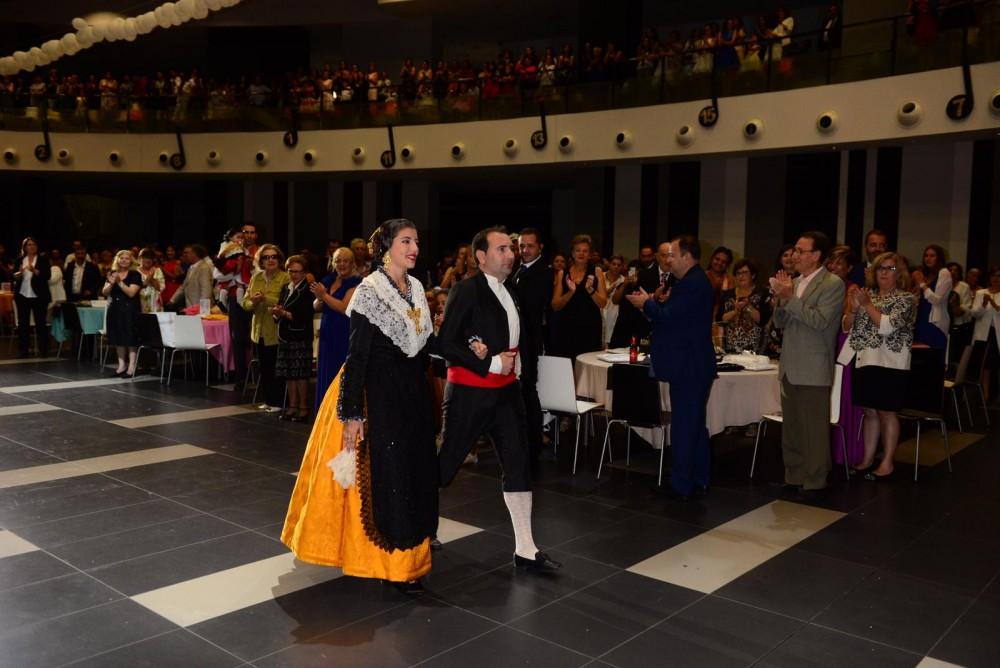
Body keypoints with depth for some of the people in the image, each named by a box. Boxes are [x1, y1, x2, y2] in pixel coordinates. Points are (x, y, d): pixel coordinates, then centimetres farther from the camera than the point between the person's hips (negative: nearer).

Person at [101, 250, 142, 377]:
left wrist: (120, 282, -19)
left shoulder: (135, 275, -4)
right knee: (118, 338, 9)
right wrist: (111, 283, -13)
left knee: (130, 338, -5)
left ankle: (131, 366, -2)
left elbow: (131, 293, -14)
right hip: (115, 308, 5)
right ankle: (121, 365, 17)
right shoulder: (112, 273, 11)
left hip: (130, 309, -5)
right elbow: (104, 292, 5)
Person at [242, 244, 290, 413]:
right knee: (264, 368, 14)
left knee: (276, 368, 2)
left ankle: (278, 402, 13)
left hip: (276, 331, -6)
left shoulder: (285, 278, -10)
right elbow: (245, 302, 8)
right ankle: (268, 400, 25)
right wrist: (253, 301, -13)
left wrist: (266, 299, -23)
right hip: (260, 330, 6)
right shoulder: (256, 278, 10)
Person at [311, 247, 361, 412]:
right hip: (327, 335, 7)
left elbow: (345, 307, -18)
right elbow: (316, 307, 13)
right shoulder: (329, 280, 12)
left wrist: (324, 295, -15)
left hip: (345, 336, -7)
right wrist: (319, 299, -8)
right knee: (326, 375, 10)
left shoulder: (355, 283, -8)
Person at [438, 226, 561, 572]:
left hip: (506, 389, 7)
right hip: (470, 392, -7)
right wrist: (491, 364, -20)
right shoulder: (466, 290, -13)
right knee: (447, 462, 6)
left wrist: (514, 359, 1)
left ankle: (525, 550, 11)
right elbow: (446, 343, -18)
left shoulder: (510, 291, 11)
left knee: (518, 465, 5)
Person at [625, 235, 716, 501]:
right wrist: (657, 301, 5)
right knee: (695, 425, 17)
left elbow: (668, 317, -22)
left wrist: (646, 303, -6)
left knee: (683, 427, -4)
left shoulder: (691, 283, -18)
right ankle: (698, 481, 26)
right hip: (696, 366, 11)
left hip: (688, 368, -11)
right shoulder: (697, 281, 15)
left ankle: (681, 486, 3)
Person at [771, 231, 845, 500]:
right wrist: (781, 299, -5)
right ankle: (794, 477, 25)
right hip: (789, 367, 7)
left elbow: (820, 320, -20)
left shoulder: (832, 284, -9)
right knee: (791, 428, 14)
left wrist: (790, 298, -20)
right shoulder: (794, 282, 12)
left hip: (813, 370, -7)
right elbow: (780, 322, 12)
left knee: (814, 430, 0)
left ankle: (815, 482, 11)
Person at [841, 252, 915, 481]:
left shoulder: (905, 299, -3)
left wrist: (867, 304, -14)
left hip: (889, 364, -5)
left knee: (887, 412, 1)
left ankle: (887, 463, 9)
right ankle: (867, 460, 17)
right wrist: (853, 307, -8)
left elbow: (887, 327, -17)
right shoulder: (867, 294, 13)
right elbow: (847, 326, 10)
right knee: (870, 412, 10)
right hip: (865, 361, 5)